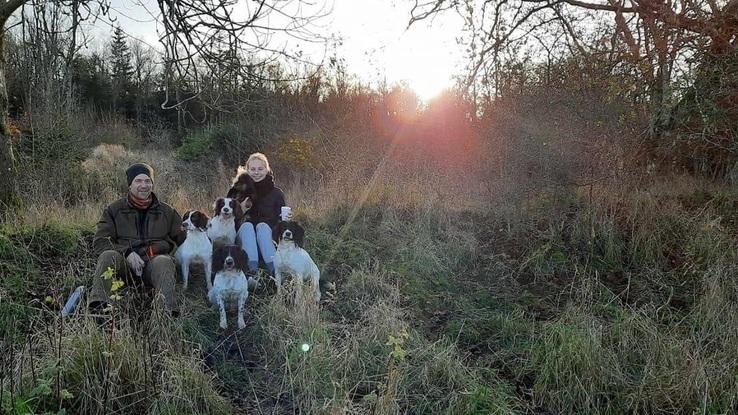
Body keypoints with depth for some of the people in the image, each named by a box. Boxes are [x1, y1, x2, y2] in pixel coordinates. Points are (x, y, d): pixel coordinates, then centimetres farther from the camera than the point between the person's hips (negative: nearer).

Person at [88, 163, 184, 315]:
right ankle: (97, 303, -46)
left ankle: (168, 310, -54)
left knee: (164, 261, -34)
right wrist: (127, 252, -12)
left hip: (153, 264, 0)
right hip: (124, 265, 1)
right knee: (108, 255, -31)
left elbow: (185, 239, 15)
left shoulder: (167, 211, 17)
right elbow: (99, 243, 4)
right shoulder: (114, 210, 13)